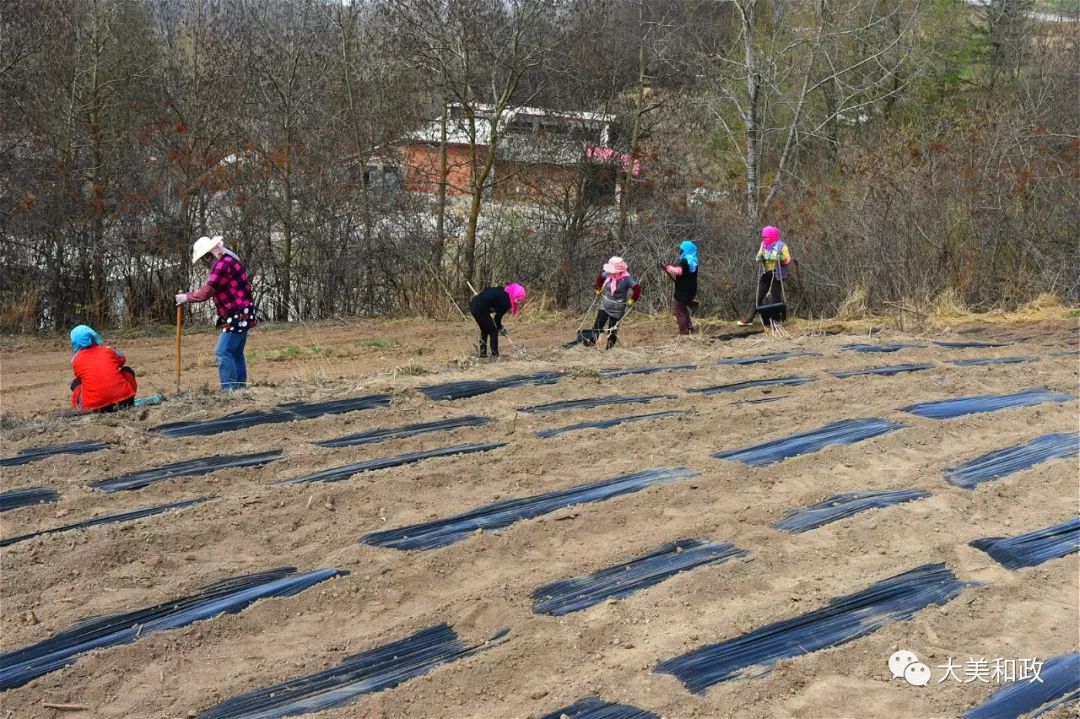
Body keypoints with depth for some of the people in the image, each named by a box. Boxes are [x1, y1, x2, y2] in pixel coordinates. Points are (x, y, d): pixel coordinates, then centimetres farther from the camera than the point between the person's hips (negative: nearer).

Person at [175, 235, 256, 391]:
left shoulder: (223, 265, -18)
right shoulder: (227, 259, 14)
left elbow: (205, 293, -14)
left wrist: (186, 297, 0)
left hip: (238, 317, -10)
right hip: (240, 316, 10)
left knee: (223, 352, -11)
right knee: (236, 354, 12)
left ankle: (229, 389, -13)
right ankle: (240, 388, 15)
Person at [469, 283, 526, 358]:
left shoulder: (503, 291, 8)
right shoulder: (506, 302, -16)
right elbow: (498, 317, -6)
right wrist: (500, 328, 14)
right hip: (480, 310, -10)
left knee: (485, 330, 24)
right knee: (493, 332, 3)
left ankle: (483, 353, 33)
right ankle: (495, 355, 7)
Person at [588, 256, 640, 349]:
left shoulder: (627, 278, -21)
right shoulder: (608, 274, -7)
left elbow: (637, 288, -20)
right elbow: (600, 277, 15)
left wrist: (632, 301, -14)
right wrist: (599, 289, 19)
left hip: (617, 309, -4)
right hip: (604, 306, 4)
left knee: (612, 330, 5)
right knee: (598, 324, -9)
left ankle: (610, 348, 17)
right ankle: (592, 340, -8)